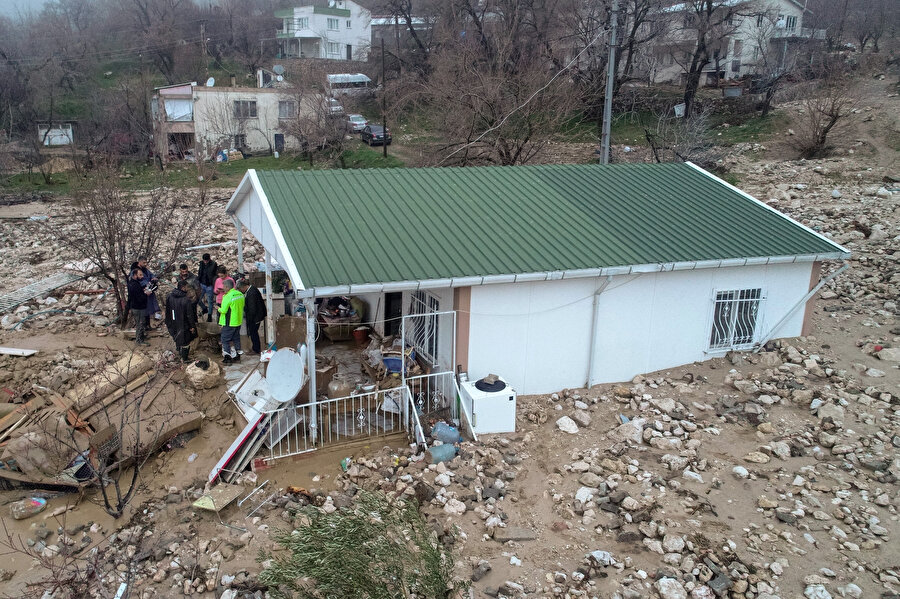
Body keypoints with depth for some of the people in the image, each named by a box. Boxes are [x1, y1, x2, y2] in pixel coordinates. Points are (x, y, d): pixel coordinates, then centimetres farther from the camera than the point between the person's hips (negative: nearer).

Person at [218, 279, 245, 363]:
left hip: (229, 323, -7)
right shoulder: (240, 294, 3)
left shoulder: (227, 297, -21)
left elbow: (223, 310, -20)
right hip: (238, 321, 7)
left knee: (225, 339, 5)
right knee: (236, 338, 18)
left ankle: (227, 357, 6)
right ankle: (237, 356, 24)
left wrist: (219, 309, -1)